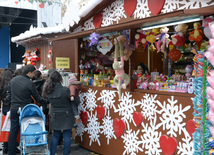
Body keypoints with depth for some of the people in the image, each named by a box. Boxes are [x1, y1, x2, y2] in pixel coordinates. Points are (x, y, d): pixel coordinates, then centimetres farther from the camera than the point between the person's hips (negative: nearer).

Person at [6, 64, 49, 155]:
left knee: (13, 131, 9)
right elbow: (37, 98, -6)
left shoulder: (13, 80, 5)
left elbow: (8, 95, 12)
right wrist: (47, 101, 6)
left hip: (13, 108, 5)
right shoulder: (30, 83, -12)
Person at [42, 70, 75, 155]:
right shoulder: (65, 90, -21)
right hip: (66, 116, -5)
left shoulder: (48, 91, -6)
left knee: (55, 135, 17)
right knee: (67, 136, 6)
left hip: (55, 117, 5)